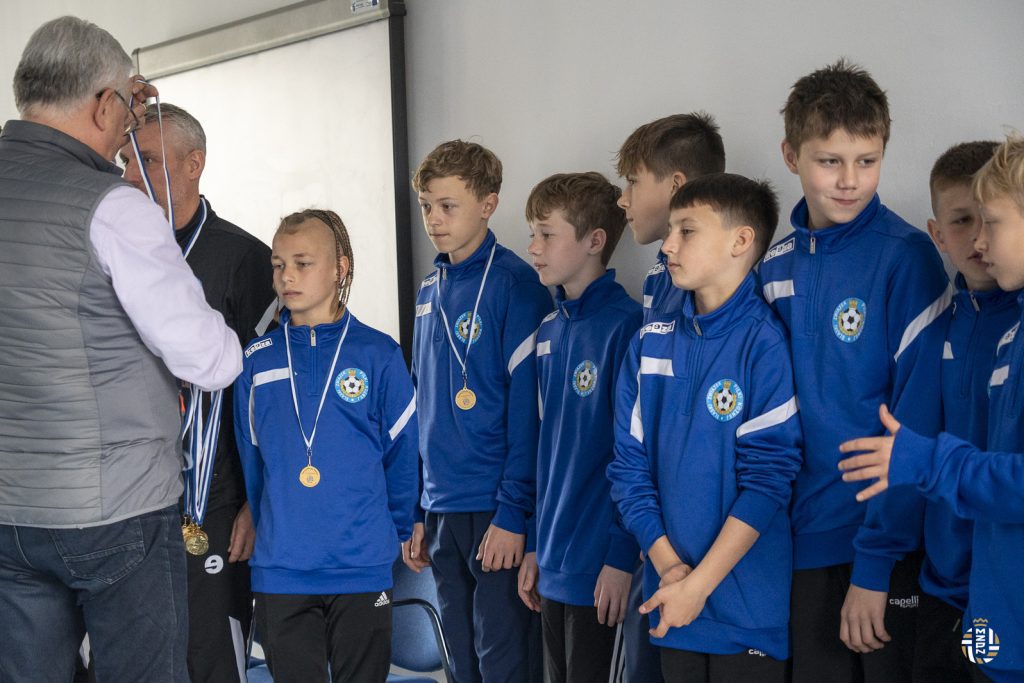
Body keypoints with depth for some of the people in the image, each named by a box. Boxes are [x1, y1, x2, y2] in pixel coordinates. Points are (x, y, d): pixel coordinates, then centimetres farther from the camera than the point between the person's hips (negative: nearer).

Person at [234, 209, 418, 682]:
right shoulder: (257, 362, 3)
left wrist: (393, 534, 5)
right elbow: (251, 461, 11)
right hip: (280, 573, 2)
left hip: (363, 571, -2)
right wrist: (270, 535, 12)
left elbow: (401, 457, 2)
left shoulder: (377, 355, -3)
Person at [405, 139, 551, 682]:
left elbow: (528, 408, -14)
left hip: (497, 513, -7)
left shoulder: (515, 284, -10)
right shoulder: (430, 290, 11)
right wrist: (418, 512, 14)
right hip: (441, 511, 7)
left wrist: (513, 514, -17)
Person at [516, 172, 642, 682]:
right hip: (552, 562, 7)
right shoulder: (549, 330, 10)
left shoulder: (624, 324, -13)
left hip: (598, 564, -7)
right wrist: (535, 545, 14)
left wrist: (621, 557, -16)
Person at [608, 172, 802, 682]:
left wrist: (699, 585, -15)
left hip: (748, 609, -5)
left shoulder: (764, 342, -11)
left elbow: (767, 478, -15)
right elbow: (630, 465, 4)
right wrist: (668, 566, -8)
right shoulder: (650, 344, 6)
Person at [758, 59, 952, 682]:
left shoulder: (907, 257, -11)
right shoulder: (775, 266, 5)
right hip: (806, 538, 5)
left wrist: (874, 565, -17)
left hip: (887, 538, -5)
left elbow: (916, 420, -14)